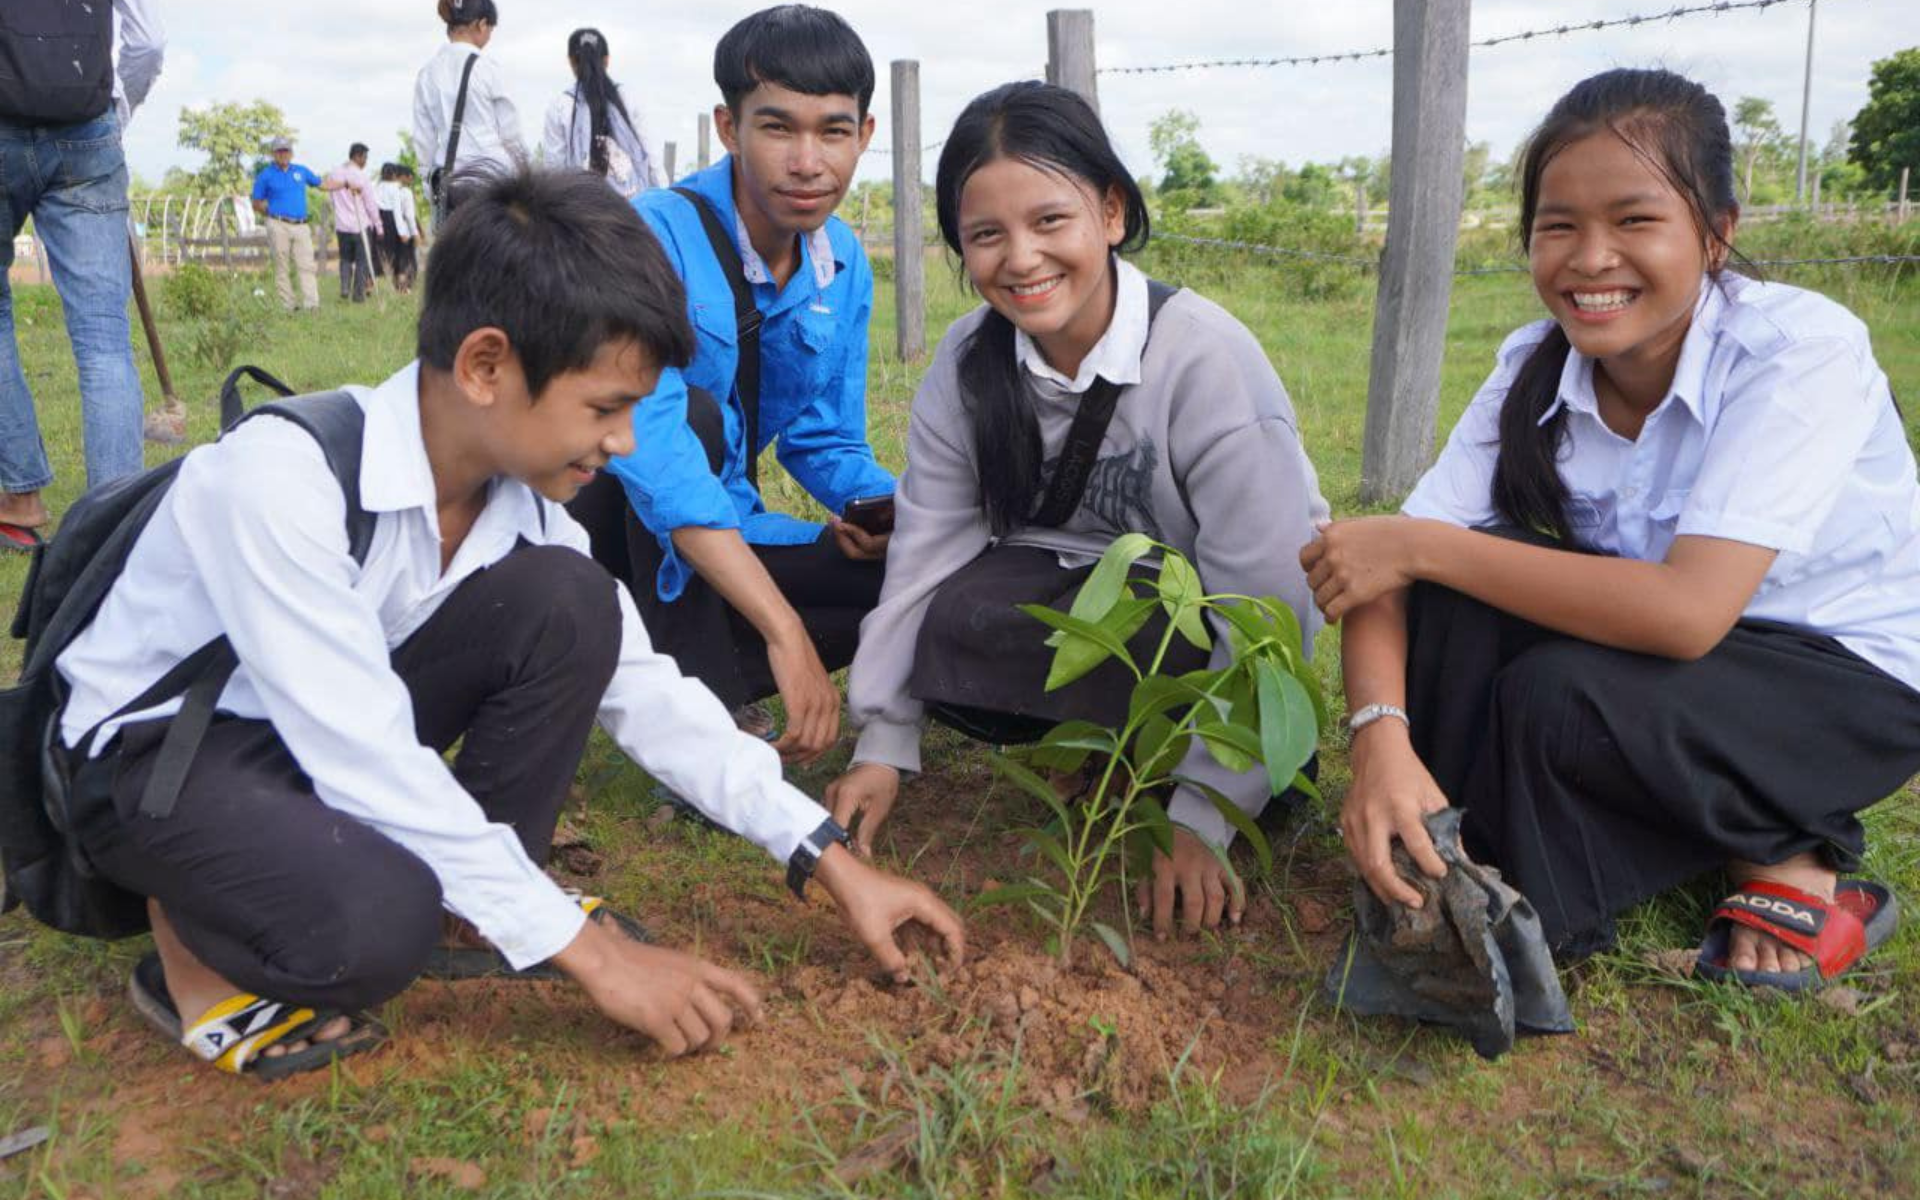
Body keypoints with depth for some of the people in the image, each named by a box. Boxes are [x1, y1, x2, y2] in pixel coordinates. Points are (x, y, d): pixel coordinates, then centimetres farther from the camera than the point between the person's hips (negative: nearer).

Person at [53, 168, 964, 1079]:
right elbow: (365, 760, -34)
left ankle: (476, 909, -2)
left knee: (566, 601, -19)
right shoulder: (281, 474, -32)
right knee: (371, 922, -37)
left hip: (333, 734, 6)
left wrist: (832, 863, -10)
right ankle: (198, 941, -2)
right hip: (154, 747, -6)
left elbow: (642, 689, -7)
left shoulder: (519, 496, -11)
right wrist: (590, 952, -29)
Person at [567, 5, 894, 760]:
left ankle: (672, 675, -7)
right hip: (616, 524, -6)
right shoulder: (656, 237, -24)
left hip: (719, 541, 6)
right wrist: (784, 630, -44)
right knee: (689, 411, -33)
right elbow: (649, 443, -38)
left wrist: (890, 508, -18)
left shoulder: (845, 265, -3)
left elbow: (824, 438, 6)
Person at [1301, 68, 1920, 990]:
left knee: (1560, 696, -31)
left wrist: (1419, 546, -33)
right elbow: (1384, 564, -20)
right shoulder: (1536, 366, -12)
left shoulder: (1802, 349, -26)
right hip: (1658, 651, 4)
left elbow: (1687, 613, -37)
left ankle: (1787, 855, -4)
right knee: (1459, 578, -22)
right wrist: (1380, 735, -38)